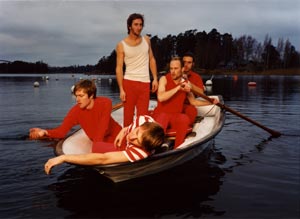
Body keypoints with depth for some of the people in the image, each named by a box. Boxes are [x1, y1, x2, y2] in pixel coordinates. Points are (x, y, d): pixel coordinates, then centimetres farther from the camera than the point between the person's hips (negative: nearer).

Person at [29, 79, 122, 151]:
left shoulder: (105, 103, -25)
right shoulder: (76, 110, -18)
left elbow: (102, 128, -31)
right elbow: (61, 131, -21)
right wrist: (45, 132, -40)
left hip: (116, 137, -2)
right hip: (99, 142, 2)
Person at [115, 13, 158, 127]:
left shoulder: (146, 40, 8)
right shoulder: (121, 45, -2)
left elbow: (151, 59, 14)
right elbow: (119, 68, -4)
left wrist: (155, 78, 4)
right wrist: (121, 89, -10)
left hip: (145, 83, 2)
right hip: (129, 82, -2)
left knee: (143, 115, 1)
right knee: (128, 113, 1)